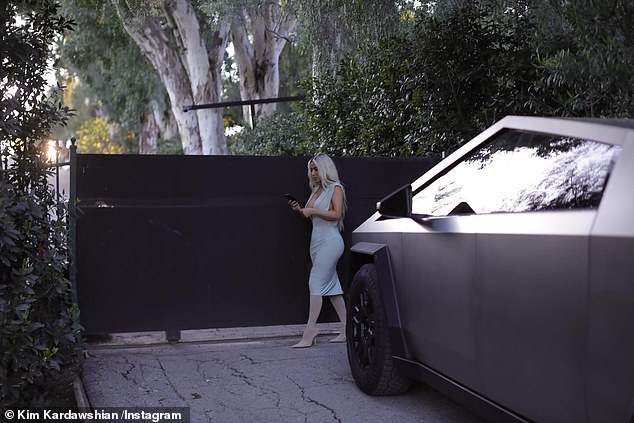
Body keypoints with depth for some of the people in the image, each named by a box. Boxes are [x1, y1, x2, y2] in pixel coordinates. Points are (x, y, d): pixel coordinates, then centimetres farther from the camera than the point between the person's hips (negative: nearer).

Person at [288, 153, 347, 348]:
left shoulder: (335, 188, -3)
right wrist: (300, 210, 5)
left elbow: (336, 214, -14)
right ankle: (346, 330, 13)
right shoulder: (316, 190, 19)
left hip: (330, 241, -9)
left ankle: (309, 333, -15)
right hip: (317, 241, 9)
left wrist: (313, 211, -17)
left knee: (316, 283, -14)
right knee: (331, 286, 8)